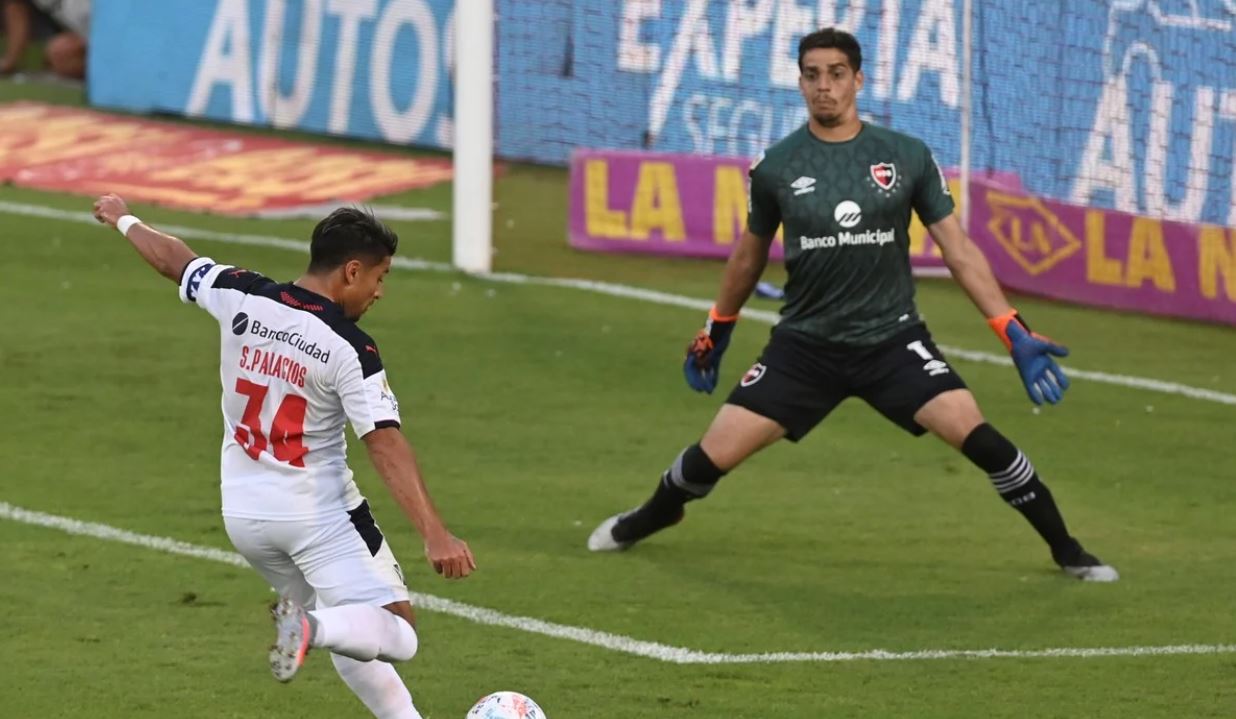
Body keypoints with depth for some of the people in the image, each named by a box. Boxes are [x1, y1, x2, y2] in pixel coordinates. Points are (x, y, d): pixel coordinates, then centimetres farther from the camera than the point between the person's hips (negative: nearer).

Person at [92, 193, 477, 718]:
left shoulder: (241, 298, -4)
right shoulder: (350, 349, -18)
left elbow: (172, 258, 14)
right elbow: (386, 446, -25)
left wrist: (124, 220, 35)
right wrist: (434, 535, -29)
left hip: (243, 514, 7)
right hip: (319, 517, -7)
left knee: (347, 638, 21)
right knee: (397, 635, -8)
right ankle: (313, 626, -34)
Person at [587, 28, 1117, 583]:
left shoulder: (907, 157, -4)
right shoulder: (776, 167, -2)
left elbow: (958, 250, 1)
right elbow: (750, 255, 15)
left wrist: (1015, 334, -4)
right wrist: (715, 333, 25)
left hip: (892, 340, -1)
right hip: (806, 344, 1)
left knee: (974, 433, -18)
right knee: (715, 454, -4)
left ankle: (1065, 550, -3)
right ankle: (652, 516, 30)